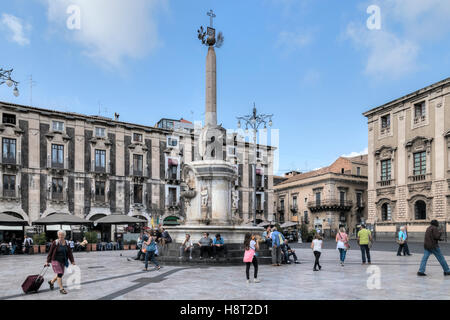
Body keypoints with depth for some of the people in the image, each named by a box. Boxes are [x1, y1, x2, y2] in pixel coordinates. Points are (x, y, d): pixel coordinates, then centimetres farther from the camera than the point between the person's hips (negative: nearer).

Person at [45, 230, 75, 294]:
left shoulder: (66, 243, 2)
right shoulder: (55, 243, -11)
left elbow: (69, 252, 4)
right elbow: (50, 252, -6)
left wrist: (72, 261, 0)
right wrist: (48, 261, -5)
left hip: (62, 261, 5)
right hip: (55, 260, -5)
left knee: (61, 274, 11)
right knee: (59, 274, -10)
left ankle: (51, 282, 38)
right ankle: (61, 289, -2)